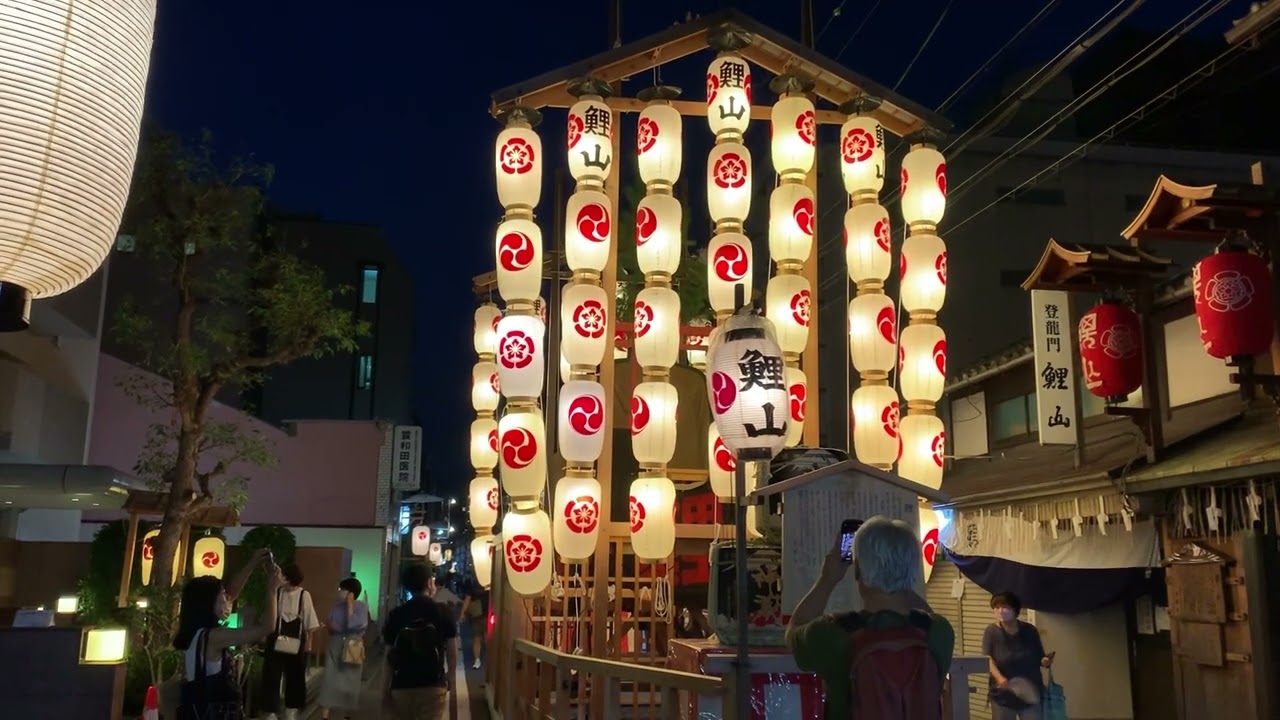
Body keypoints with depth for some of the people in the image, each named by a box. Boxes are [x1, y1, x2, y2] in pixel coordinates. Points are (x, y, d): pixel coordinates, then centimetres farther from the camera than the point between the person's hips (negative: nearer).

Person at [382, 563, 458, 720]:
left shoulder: (395, 615, 1)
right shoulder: (442, 612, -4)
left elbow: (390, 656, 1)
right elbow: (452, 652, -3)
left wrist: (388, 687, 9)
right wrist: (450, 677, 12)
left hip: (402, 685, 2)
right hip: (433, 685, -2)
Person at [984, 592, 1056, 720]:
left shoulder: (1030, 631, 0)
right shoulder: (991, 632, -7)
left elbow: (1040, 658, 9)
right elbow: (988, 659, -18)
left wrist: (1045, 661, -15)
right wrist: (999, 677, -35)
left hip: (1030, 694, 2)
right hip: (1003, 695, -1)